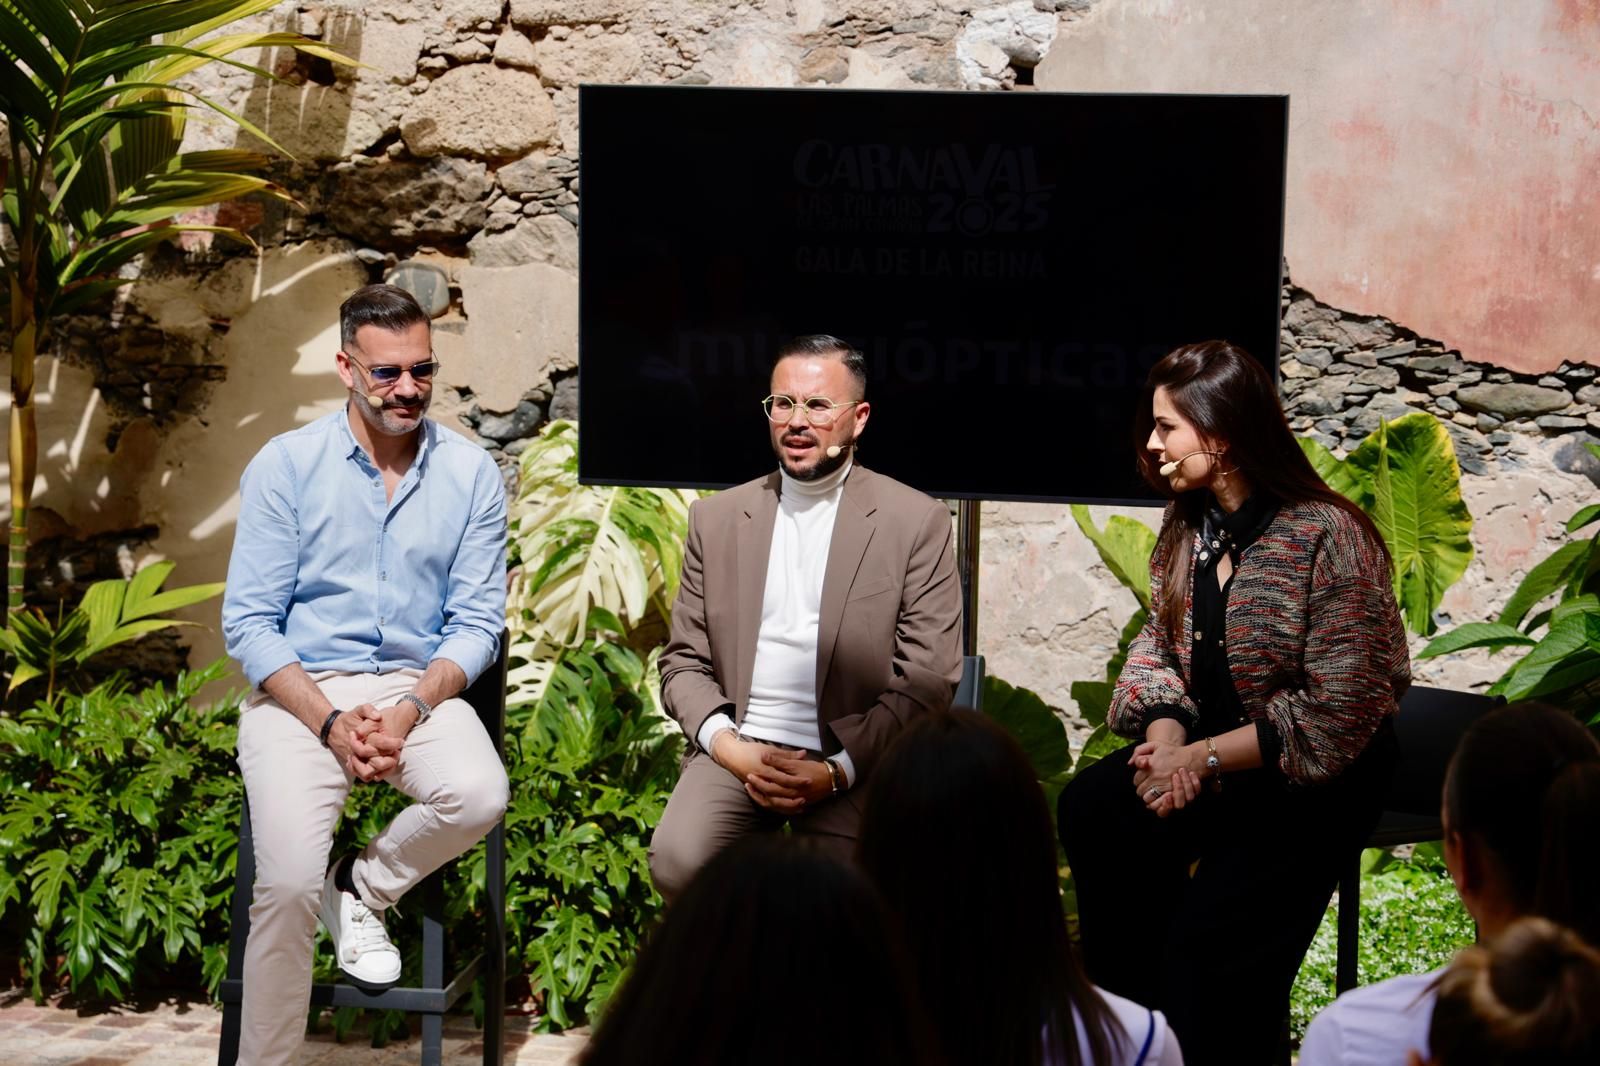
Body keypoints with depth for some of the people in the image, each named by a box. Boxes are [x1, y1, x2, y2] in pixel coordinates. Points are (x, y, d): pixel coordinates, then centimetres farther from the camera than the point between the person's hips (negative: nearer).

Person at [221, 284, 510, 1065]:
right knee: (288, 883, -24)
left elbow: (477, 623, 2)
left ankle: (362, 889, 2)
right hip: (301, 691, -2)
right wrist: (331, 722, -16)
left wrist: (411, 709, -16)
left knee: (480, 796, -30)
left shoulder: (470, 474, 3)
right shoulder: (285, 466, -1)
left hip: (420, 684, 2)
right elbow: (248, 623, -3)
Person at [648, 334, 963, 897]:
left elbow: (928, 683, -1)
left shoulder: (918, 522, 3)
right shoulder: (717, 518, 13)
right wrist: (727, 745, -7)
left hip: (855, 764, -3)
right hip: (737, 750, 3)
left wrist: (837, 771, -13)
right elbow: (684, 661, 13)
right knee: (678, 860, -26)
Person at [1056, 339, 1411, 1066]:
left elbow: (1334, 715, -22)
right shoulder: (1189, 526, 4)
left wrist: (1204, 759, -22)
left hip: (1319, 770, -7)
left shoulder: (1328, 538, -20)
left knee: (1211, 934, -23)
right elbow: (1157, 645, 7)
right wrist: (1166, 733, -15)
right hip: (1210, 745, 7)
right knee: (1093, 810, -20)